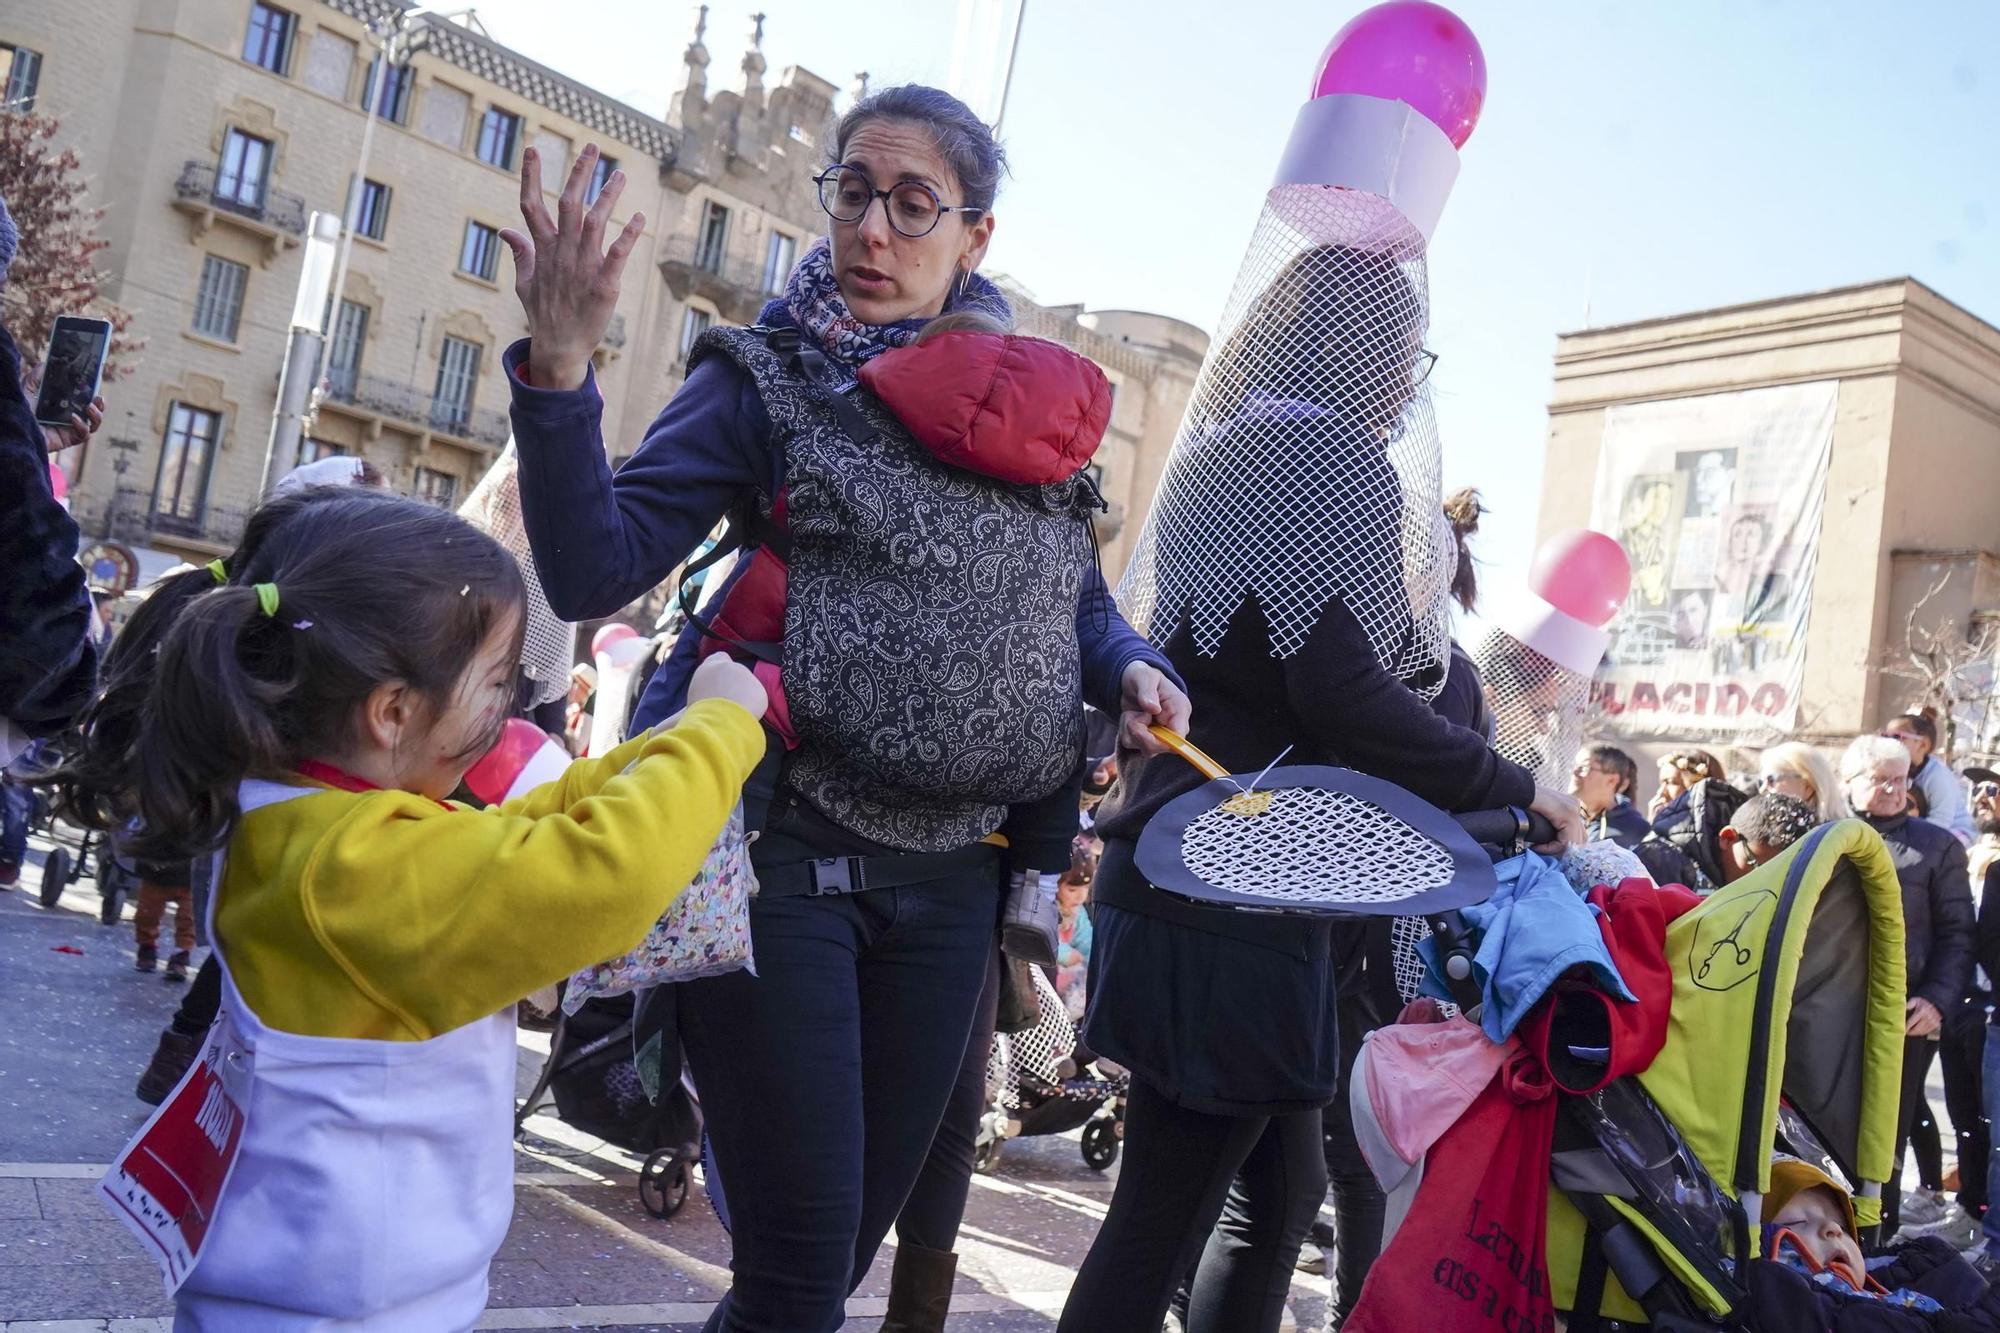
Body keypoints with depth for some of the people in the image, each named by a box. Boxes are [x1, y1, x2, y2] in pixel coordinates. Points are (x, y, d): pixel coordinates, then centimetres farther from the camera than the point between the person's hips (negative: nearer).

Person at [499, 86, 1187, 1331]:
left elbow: (1075, 597, 17)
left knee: (860, 1231, 16)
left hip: (951, 879, 5)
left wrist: (1128, 666, -4)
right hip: (786, 854, -4)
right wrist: (559, 367, -27)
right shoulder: (768, 380, -3)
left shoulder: (1031, 398, 9)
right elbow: (593, 571, -14)